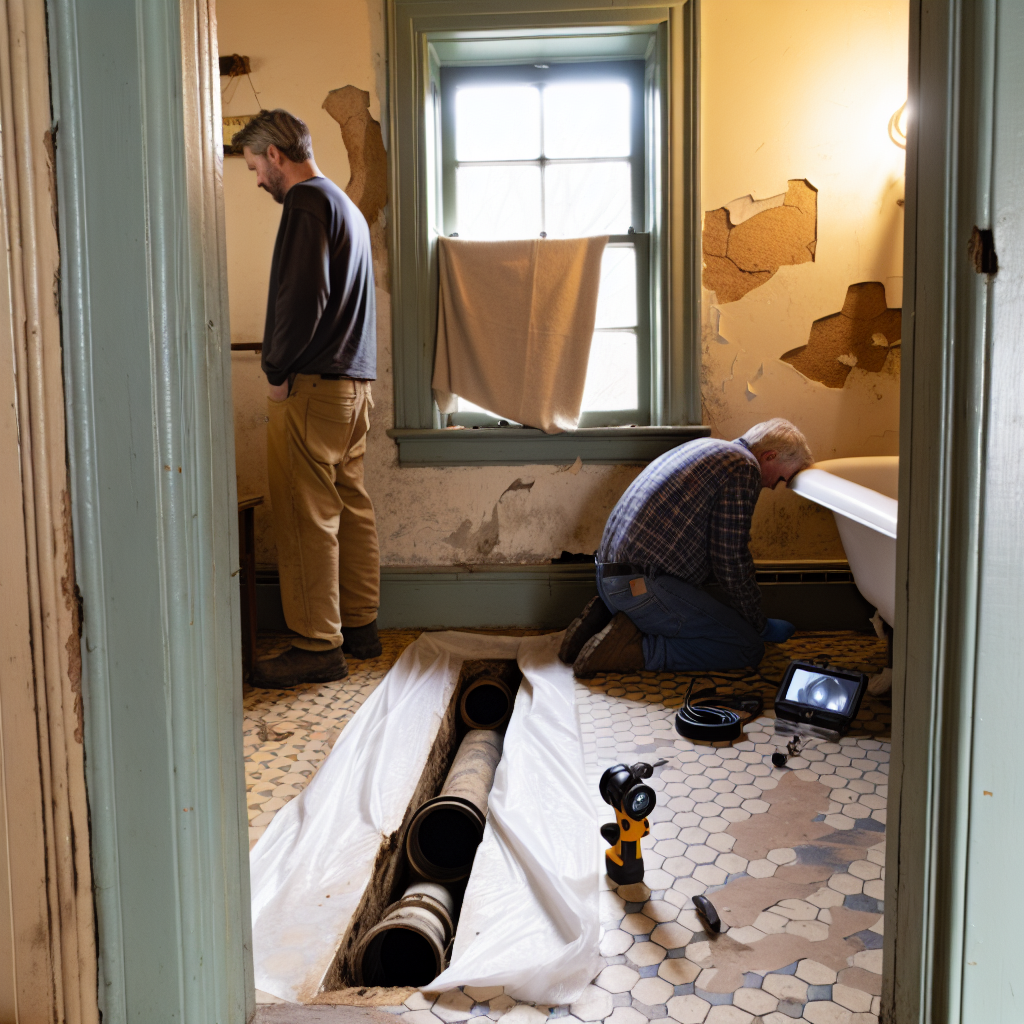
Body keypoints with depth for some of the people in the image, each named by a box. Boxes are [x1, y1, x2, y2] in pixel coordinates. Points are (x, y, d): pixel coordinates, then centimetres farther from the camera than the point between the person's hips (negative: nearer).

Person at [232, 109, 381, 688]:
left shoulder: (307, 202, -10)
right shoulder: (347, 206, 20)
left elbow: (303, 297, -20)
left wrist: (277, 369, -9)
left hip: (312, 386, -10)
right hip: (356, 382, 10)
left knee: (308, 519, -5)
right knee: (353, 508, 13)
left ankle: (319, 647, 0)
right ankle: (361, 628, 21)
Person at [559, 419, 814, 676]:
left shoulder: (705, 446, 22)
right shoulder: (744, 469, -8)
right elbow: (731, 561, -10)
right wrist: (761, 626, 4)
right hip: (643, 585, -10)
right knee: (748, 648, -5)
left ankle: (606, 617, 11)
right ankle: (635, 650, -13)